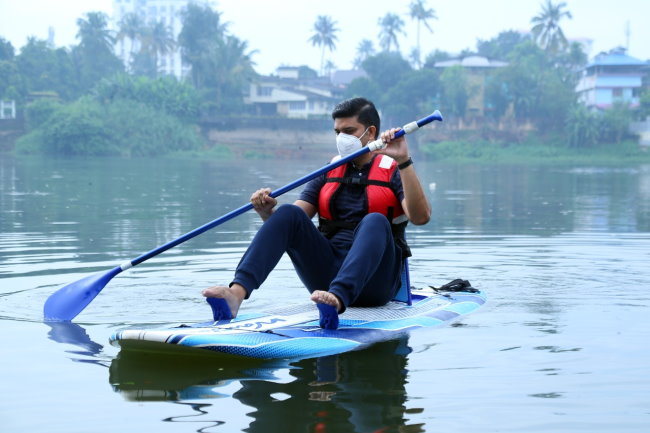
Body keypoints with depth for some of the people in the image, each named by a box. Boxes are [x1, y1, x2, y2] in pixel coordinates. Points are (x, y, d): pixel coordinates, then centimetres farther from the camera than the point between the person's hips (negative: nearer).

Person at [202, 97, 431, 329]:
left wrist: (404, 161, -24)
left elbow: (420, 217, -17)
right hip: (327, 272, 4)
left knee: (374, 222, -32)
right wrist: (267, 212, -15)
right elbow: (293, 221, 7)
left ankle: (337, 299, -58)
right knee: (289, 214, -17)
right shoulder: (329, 172, 17)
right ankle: (236, 293, -39)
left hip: (373, 280, -4)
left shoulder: (393, 171, 4)